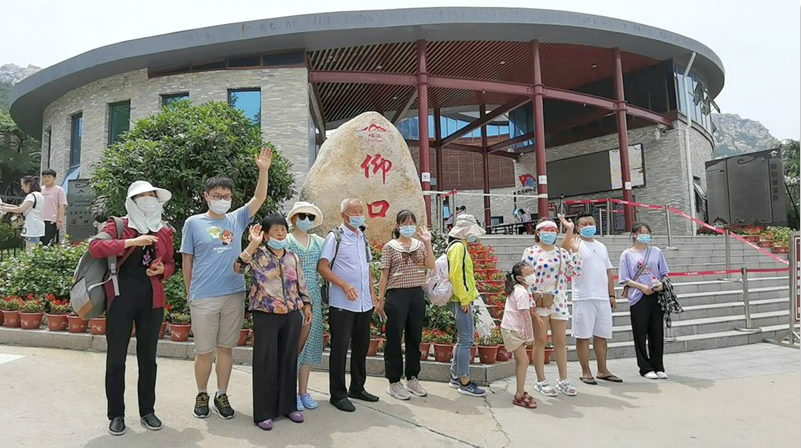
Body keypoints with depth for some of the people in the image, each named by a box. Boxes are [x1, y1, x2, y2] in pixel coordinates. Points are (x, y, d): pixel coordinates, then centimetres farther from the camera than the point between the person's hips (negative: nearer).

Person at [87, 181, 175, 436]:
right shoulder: (118, 225, 1)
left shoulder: (164, 231, 11)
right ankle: (116, 414, 19)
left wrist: (162, 270, -5)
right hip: (121, 296, -3)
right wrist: (131, 241, -22)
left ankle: (147, 410, 23)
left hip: (152, 298, 3)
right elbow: (94, 248, -15)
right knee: (116, 357, 4)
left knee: (148, 357, 10)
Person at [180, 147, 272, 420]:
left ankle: (222, 395, 25)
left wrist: (263, 170, -10)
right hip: (203, 298, -2)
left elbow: (259, 198, 1)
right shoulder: (194, 223, 2)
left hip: (234, 295, 2)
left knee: (225, 348, 11)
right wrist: (189, 293, 5)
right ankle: (202, 395, 27)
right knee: (204, 351, 6)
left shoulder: (237, 220, 8)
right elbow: (187, 261, 5)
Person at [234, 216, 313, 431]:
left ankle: (288, 405, 25)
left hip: (292, 315, 5)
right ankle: (263, 412, 12)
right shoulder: (257, 254, -2)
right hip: (266, 315, -4)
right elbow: (237, 267, -18)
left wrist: (307, 304, 10)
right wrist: (253, 245, -20)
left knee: (288, 360, 12)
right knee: (266, 362, 0)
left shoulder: (293, 258, 12)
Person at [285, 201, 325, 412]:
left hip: (313, 298, 5)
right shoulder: (286, 241, -1)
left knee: (308, 343, 9)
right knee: (293, 344, 0)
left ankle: (303, 391, 21)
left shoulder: (318, 241, 12)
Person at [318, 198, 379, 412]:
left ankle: (357, 388, 30)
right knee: (340, 348, 1)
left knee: (361, 346, 15)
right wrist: (345, 286, -21)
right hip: (342, 304, -7)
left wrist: (372, 295, 14)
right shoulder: (335, 237, -6)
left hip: (364, 304, 7)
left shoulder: (363, 238, 14)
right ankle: (338, 394, 14)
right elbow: (322, 267, -12)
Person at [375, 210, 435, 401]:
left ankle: (412, 378, 26)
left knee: (415, 338, 12)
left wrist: (427, 242, -11)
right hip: (397, 294, -4)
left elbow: (431, 266, -5)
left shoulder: (420, 244, 8)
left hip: (417, 294, 4)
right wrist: (380, 300, -5)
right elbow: (384, 274, -3)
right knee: (394, 339, 2)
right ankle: (394, 383, 13)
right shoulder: (390, 247, -1)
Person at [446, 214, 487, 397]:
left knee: (464, 339, 15)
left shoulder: (457, 246, 18)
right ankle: (465, 383, 3)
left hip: (461, 300, 10)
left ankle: (455, 377, 24)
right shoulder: (459, 246, -14)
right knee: (466, 340, -5)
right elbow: (456, 275, -22)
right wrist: (464, 299, -19)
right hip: (461, 300, -10)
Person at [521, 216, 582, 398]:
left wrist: (575, 251, 2)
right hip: (538, 302, -4)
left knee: (560, 341, 9)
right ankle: (541, 381, 11)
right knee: (540, 340, 3)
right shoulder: (530, 252, -2)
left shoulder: (562, 252, 10)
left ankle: (563, 380, 21)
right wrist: (530, 299, -10)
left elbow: (575, 271, 7)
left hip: (559, 302, 4)